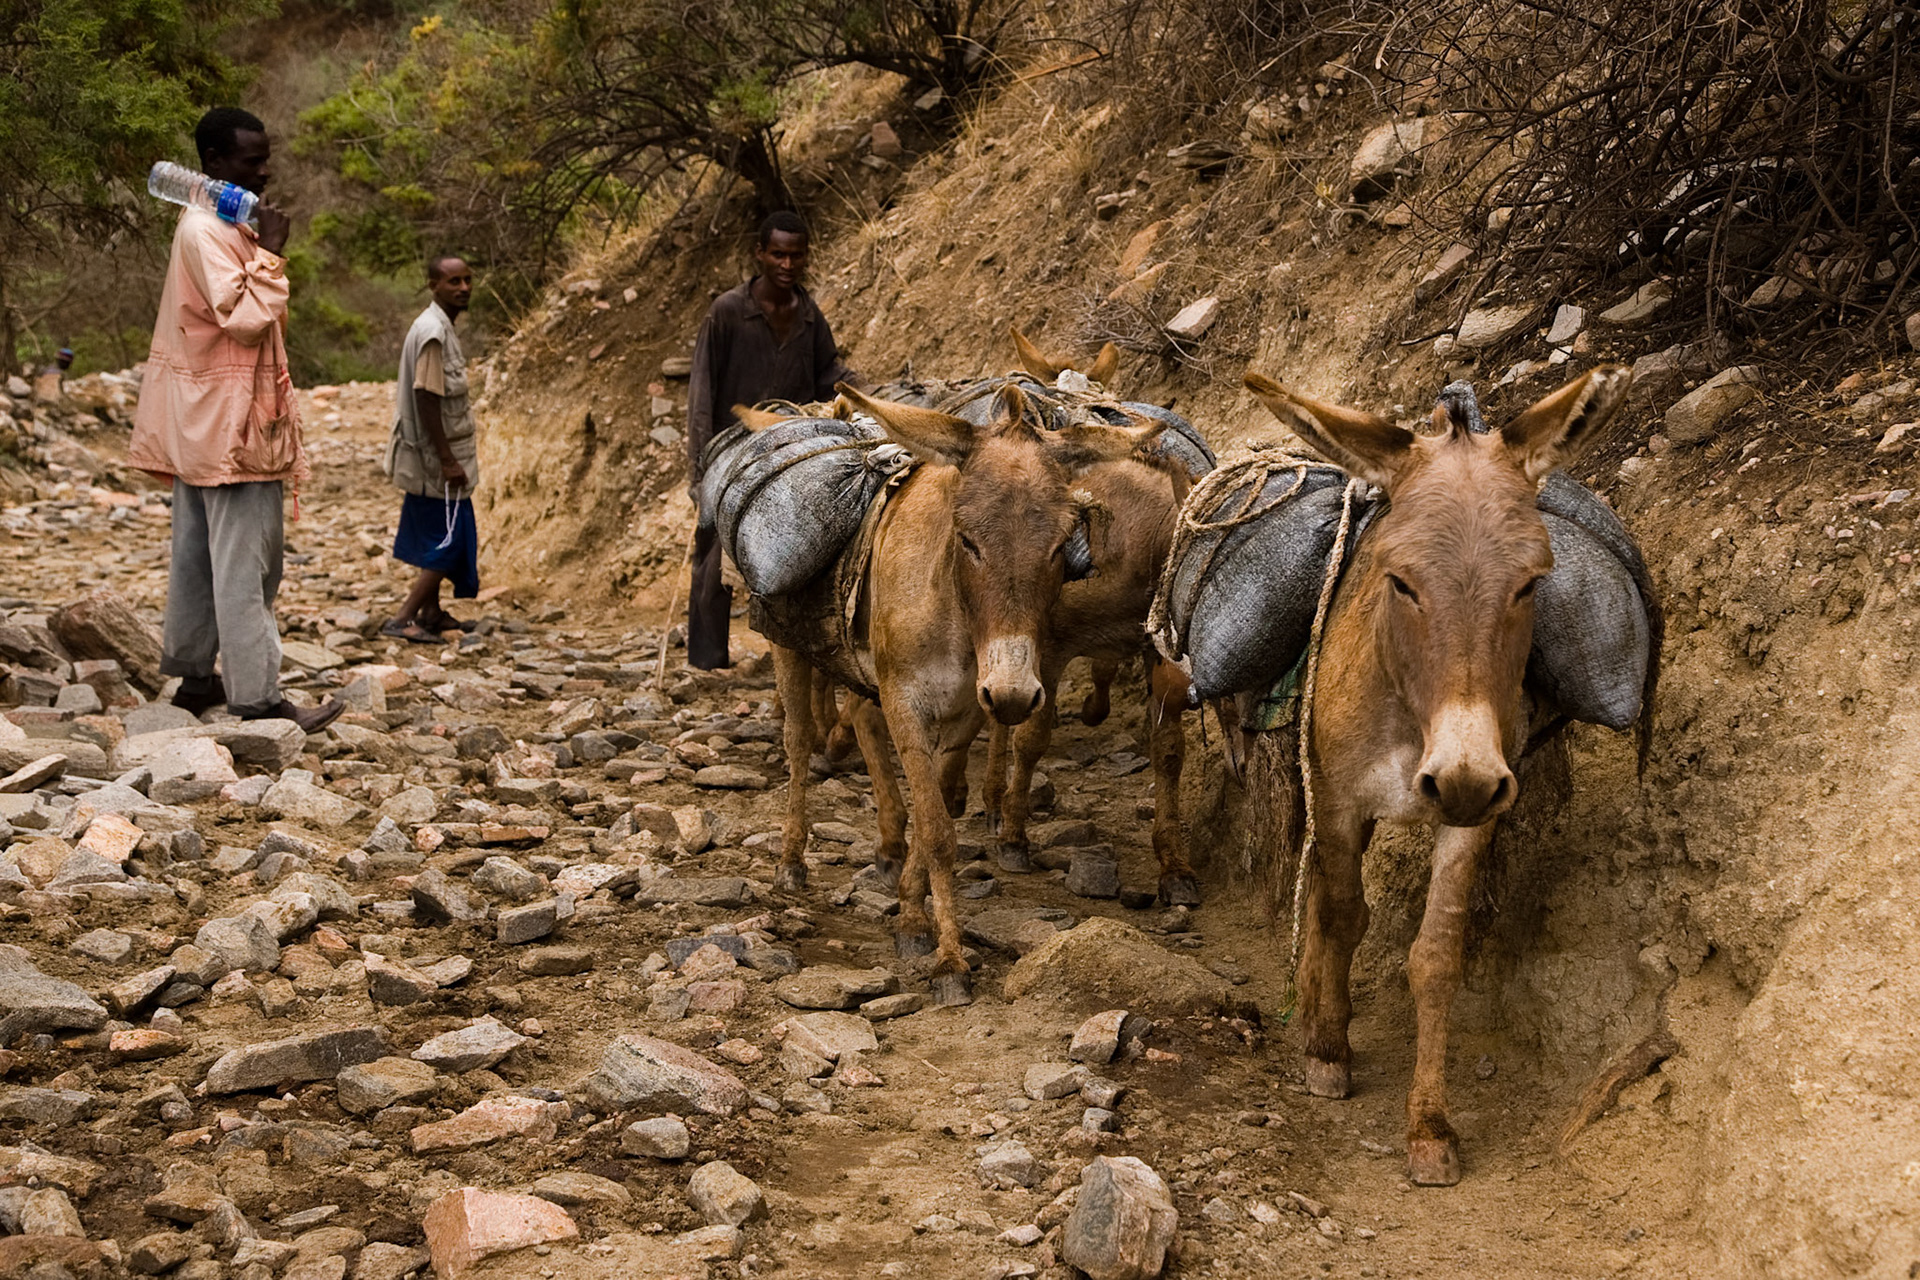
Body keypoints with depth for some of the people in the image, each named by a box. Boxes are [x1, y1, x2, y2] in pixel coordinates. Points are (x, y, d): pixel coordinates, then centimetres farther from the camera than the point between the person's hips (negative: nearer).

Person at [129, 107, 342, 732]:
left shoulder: (215, 225, 15)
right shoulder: (207, 233, -17)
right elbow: (246, 320, -25)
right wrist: (269, 254, -20)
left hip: (203, 422, 11)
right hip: (229, 421, -11)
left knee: (198, 552, 14)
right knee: (246, 560, -10)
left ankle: (193, 676, 22)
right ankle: (256, 697, -10)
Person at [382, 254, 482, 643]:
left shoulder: (443, 327, 12)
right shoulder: (433, 333, -20)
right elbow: (426, 399, -23)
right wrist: (448, 460, -22)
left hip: (433, 460, 10)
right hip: (435, 456, -10)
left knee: (437, 539, 17)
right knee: (448, 542, -7)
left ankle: (431, 613, 27)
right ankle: (402, 619, -6)